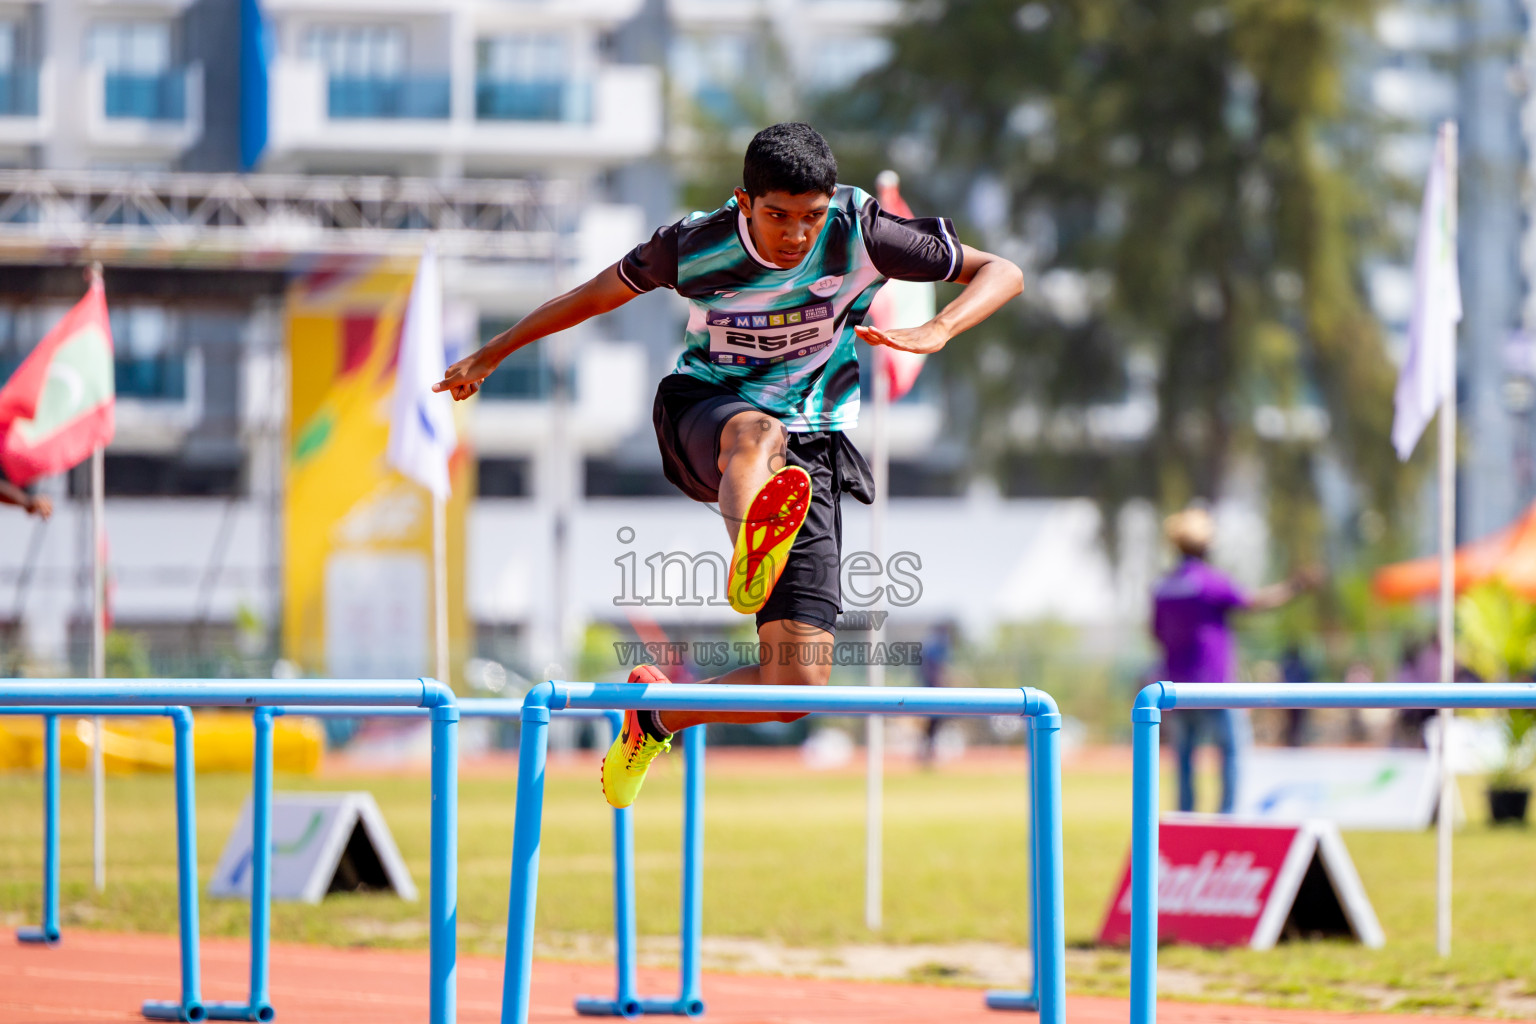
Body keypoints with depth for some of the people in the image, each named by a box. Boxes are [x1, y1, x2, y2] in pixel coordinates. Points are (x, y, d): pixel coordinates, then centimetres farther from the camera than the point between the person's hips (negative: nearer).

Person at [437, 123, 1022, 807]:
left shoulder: (859, 231, -12)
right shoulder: (694, 246, -10)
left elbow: (1002, 274, -9)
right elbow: (594, 296, 9)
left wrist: (936, 332, -29)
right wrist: (490, 356, 16)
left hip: (811, 451, 1)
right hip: (705, 414, -1)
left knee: (795, 687, -12)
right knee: (756, 431, -44)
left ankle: (656, 712, 18)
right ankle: (750, 551, -79)